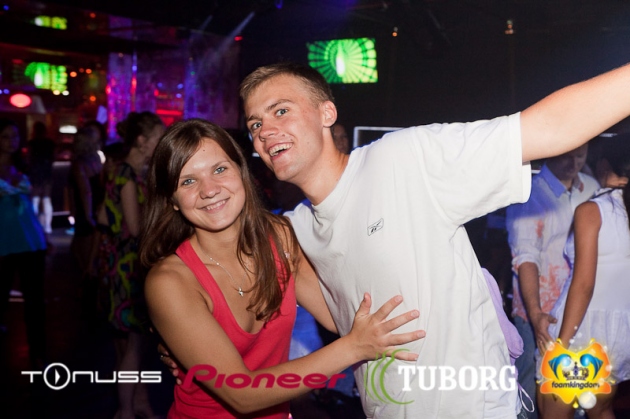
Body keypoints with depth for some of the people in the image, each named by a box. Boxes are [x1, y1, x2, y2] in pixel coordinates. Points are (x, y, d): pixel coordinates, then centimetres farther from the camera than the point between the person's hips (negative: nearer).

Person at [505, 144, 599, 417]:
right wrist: (535, 314, -28)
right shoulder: (529, 194, -11)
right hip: (539, 312, -4)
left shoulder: (592, 188, 6)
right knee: (533, 390, 2)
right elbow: (525, 258, -18)